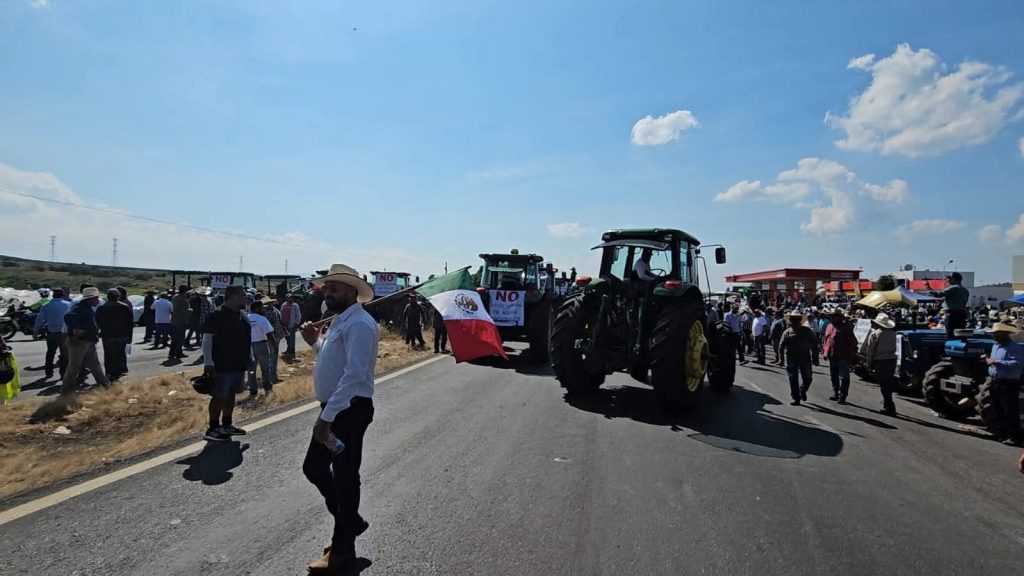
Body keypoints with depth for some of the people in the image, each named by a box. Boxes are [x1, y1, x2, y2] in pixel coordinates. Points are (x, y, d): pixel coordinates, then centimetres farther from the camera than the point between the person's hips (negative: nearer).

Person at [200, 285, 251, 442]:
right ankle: (213, 429, 10)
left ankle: (227, 425, 26)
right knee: (218, 397, 0)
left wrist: (250, 358, 18)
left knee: (231, 395, 15)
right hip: (221, 366, -8)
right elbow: (207, 339, -15)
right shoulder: (216, 315, -13)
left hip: (239, 365, 8)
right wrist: (208, 363, -18)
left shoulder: (243, 316, 11)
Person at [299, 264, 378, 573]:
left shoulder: (358, 324, -20)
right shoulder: (340, 321, 13)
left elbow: (354, 375, -28)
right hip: (334, 409, 10)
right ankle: (350, 521, 35)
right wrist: (316, 342, 8)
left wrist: (326, 417, -28)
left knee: (344, 476, 4)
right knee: (314, 467, 17)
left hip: (350, 410, -10)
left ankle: (342, 549, 22)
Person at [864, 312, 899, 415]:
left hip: (879, 362, -6)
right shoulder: (893, 333, 8)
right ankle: (886, 405, 26)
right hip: (891, 360, 6)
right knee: (888, 384, 16)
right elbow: (894, 348, 12)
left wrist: (869, 362, -2)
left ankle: (889, 408, -4)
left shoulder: (875, 333, -10)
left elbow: (870, 349, -10)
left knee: (883, 385, -2)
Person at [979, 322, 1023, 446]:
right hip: (995, 383, 9)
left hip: (1009, 384, -9)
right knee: (1000, 411, 18)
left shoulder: (1015, 347, -15)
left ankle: (1014, 437, 4)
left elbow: (1017, 364, -29)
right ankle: (1005, 431, 30)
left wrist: (996, 362, -30)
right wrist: (988, 359, 8)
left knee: (1010, 412, -3)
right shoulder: (995, 345, 13)